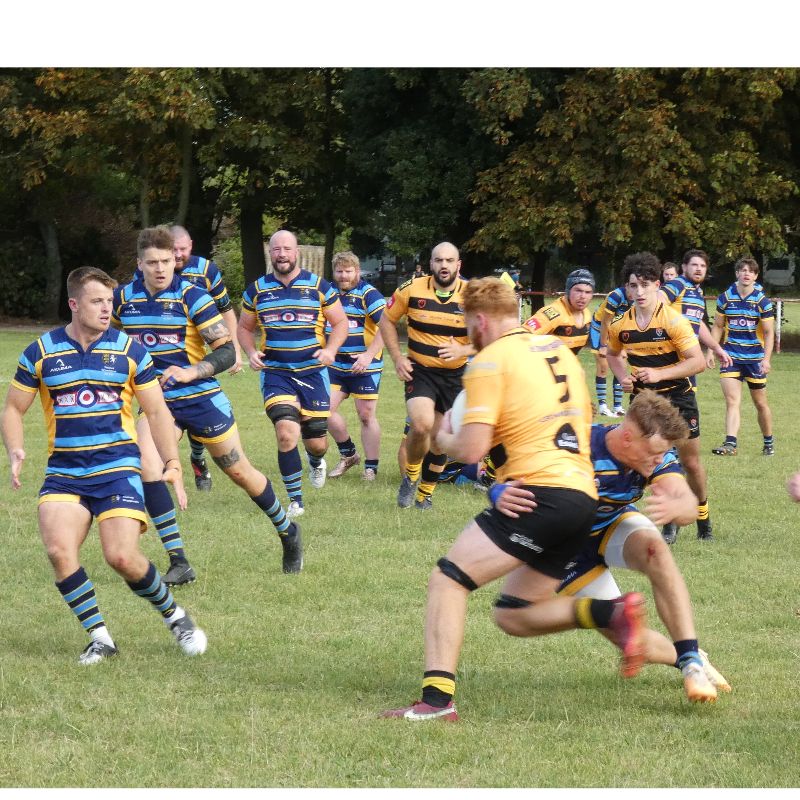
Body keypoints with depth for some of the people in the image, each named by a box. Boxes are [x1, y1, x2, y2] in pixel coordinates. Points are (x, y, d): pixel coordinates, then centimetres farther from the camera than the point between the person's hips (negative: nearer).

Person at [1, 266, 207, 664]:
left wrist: (172, 464, -3)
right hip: (63, 473, 1)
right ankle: (99, 638, -5)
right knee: (59, 551, -21)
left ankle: (175, 617, 10)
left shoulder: (129, 351, 2)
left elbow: (157, 411, 8)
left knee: (123, 557, -17)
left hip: (117, 468, -1)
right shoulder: (40, 352, 2)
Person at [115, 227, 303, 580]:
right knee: (146, 468, -20)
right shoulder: (123, 298, -2)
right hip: (156, 402, 3)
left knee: (240, 473, 8)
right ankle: (178, 564, -15)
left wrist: (191, 372, -29)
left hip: (201, 399, -3)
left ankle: (287, 532, 35)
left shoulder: (192, 297, -14)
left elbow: (226, 351, -15)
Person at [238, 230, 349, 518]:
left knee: (316, 442, 4)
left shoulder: (318, 286, 2)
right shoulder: (257, 290, 6)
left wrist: (330, 350, -10)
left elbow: (340, 322, 8)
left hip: (313, 373, 0)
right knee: (287, 433, -21)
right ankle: (295, 500, -7)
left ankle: (316, 462, 45)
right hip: (275, 374, 0)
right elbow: (245, 327, 17)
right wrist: (251, 352, -3)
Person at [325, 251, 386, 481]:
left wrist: (368, 355, -26)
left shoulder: (368, 294, -11)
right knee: (325, 408, -5)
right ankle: (348, 455, 15)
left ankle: (371, 468, 8)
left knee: (366, 415, -2)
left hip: (364, 367, -5)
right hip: (335, 365, 5)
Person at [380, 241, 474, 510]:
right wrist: (397, 358, -1)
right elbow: (387, 320, 7)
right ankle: (411, 475, 4)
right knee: (422, 424, -24)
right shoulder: (412, 290, -8)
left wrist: (462, 350, -23)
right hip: (419, 371, -1)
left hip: (454, 376, 2)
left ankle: (425, 493, 29)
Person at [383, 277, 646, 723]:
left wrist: (444, 439, 12)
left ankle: (438, 698, -22)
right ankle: (613, 613, -1)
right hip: (584, 496, 8)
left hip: (540, 490, -8)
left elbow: (471, 450, -11)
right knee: (513, 616, 17)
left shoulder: (491, 360, -4)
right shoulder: (560, 351, 20)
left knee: (448, 580, -7)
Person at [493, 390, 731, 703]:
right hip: (571, 552, -3)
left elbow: (689, 505, -35)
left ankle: (693, 660, -28)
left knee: (653, 548, -34)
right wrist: (503, 495, -68)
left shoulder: (656, 452, -21)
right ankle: (681, 656, 24)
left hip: (615, 525, 3)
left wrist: (675, 507, -61)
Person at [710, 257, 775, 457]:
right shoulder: (725, 298, 2)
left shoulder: (762, 301, -4)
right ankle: (730, 444, -20)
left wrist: (766, 359, -13)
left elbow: (769, 333, -3)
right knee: (732, 401, -12)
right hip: (730, 357, 1)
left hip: (755, 358, -1)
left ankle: (768, 442, 26)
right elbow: (717, 327, 11)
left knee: (760, 403, 9)